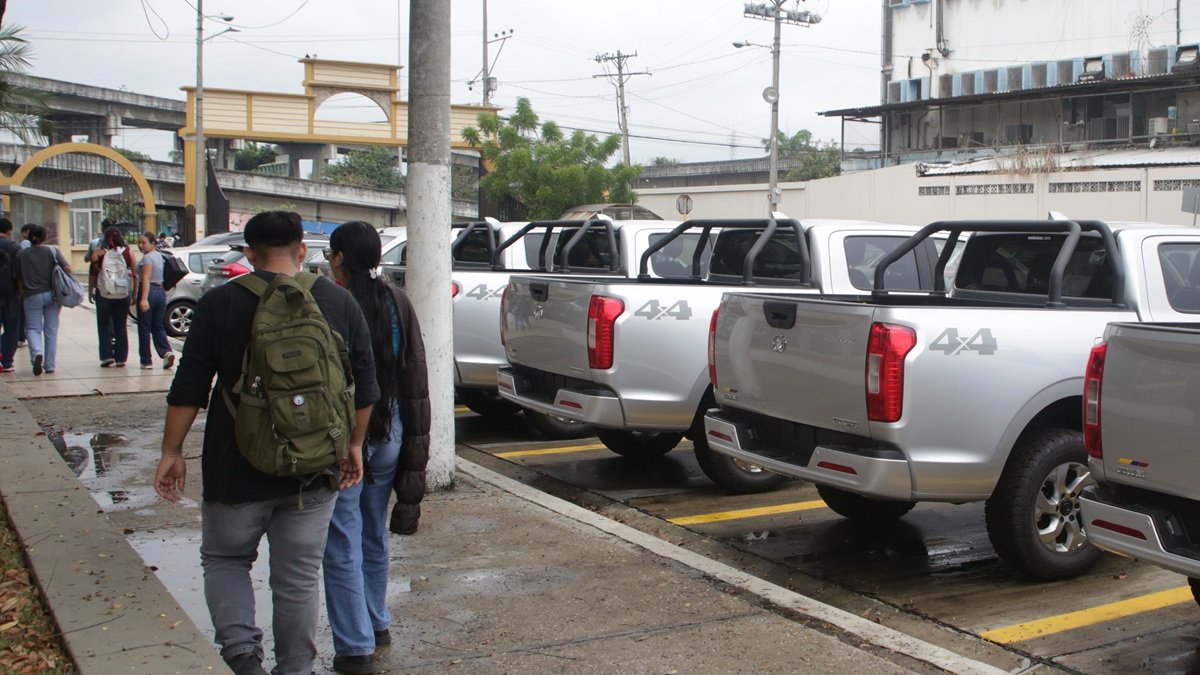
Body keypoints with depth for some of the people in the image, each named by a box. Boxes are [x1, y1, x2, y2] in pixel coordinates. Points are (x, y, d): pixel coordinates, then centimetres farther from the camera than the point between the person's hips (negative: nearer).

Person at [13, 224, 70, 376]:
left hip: (32, 296, 0)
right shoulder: (53, 251, -2)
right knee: (51, 330, 8)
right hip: (52, 294, 0)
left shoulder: (21, 255, 1)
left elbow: (19, 280, 4)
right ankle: (49, 365, 10)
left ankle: (37, 353, -22)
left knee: (32, 328, 7)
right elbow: (67, 269, -11)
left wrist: (22, 296, 16)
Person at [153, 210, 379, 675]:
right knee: (299, 576, 12)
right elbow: (364, 387, 4)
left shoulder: (220, 303, -6)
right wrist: (354, 445, 15)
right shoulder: (339, 302, 1)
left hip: (238, 470, -2)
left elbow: (189, 388, -6)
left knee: (224, 559, 17)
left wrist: (172, 452, 2)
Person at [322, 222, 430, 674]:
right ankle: (377, 625, 34)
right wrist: (416, 444, 11)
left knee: (342, 544, 2)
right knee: (374, 535, 21)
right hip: (389, 434, 7)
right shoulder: (397, 303, 2)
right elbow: (416, 376, 5)